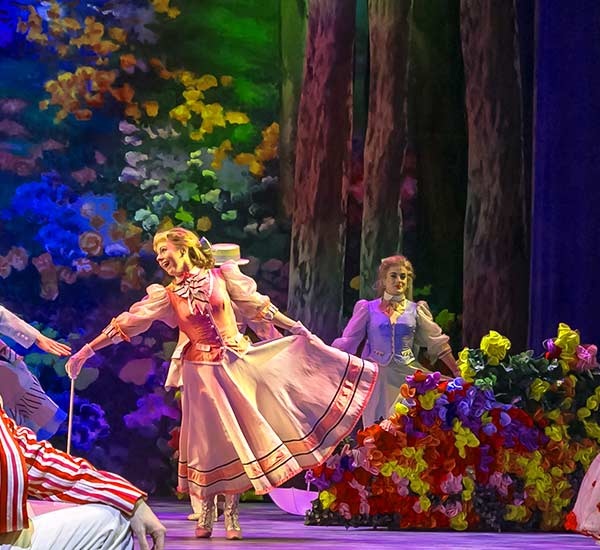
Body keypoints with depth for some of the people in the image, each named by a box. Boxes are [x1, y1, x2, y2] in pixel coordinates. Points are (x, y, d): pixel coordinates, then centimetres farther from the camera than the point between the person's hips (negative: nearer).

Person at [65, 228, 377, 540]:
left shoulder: (221, 276, 1)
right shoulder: (167, 296, 2)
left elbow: (258, 306, 6)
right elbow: (126, 324, 0)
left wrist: (297, 329, 8)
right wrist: (86, 350, -5)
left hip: (236, 364, 0)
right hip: (202, 371, 0)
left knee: (236, 435, 1)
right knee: (208, 440, 1)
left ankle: (231, 518, 9)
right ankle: (204, 520, 8)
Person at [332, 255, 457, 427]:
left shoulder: (416, 310, 8)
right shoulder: (368, 309, 5)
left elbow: (438, 342, 8)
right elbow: (347, 341, 2)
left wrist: (458, 374, 3)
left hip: (406, 374, 1)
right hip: (376, 375, -1)